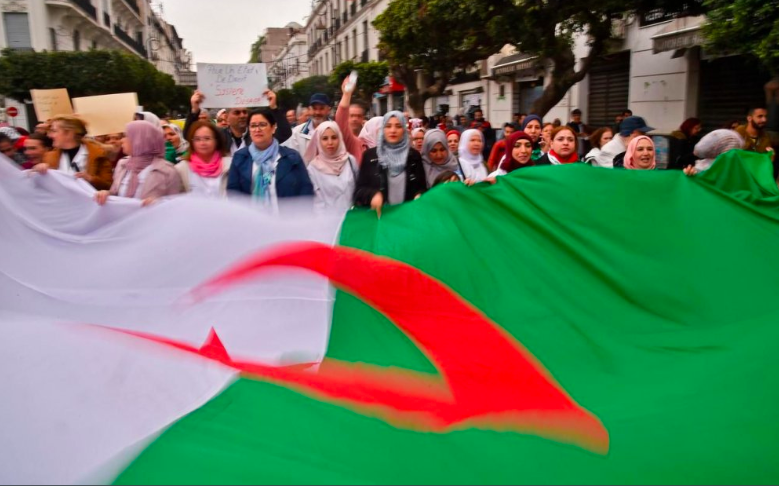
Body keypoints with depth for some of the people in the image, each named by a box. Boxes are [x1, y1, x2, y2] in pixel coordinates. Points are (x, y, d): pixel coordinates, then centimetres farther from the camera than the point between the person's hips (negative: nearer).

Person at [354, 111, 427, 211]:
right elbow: (360, 189, 5)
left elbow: (422, 187, 13)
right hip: (378, 213, -1)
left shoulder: (414, 155, 9)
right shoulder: (370, 155, 6)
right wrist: (373, 194, -14)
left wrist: (419, 196, -8)